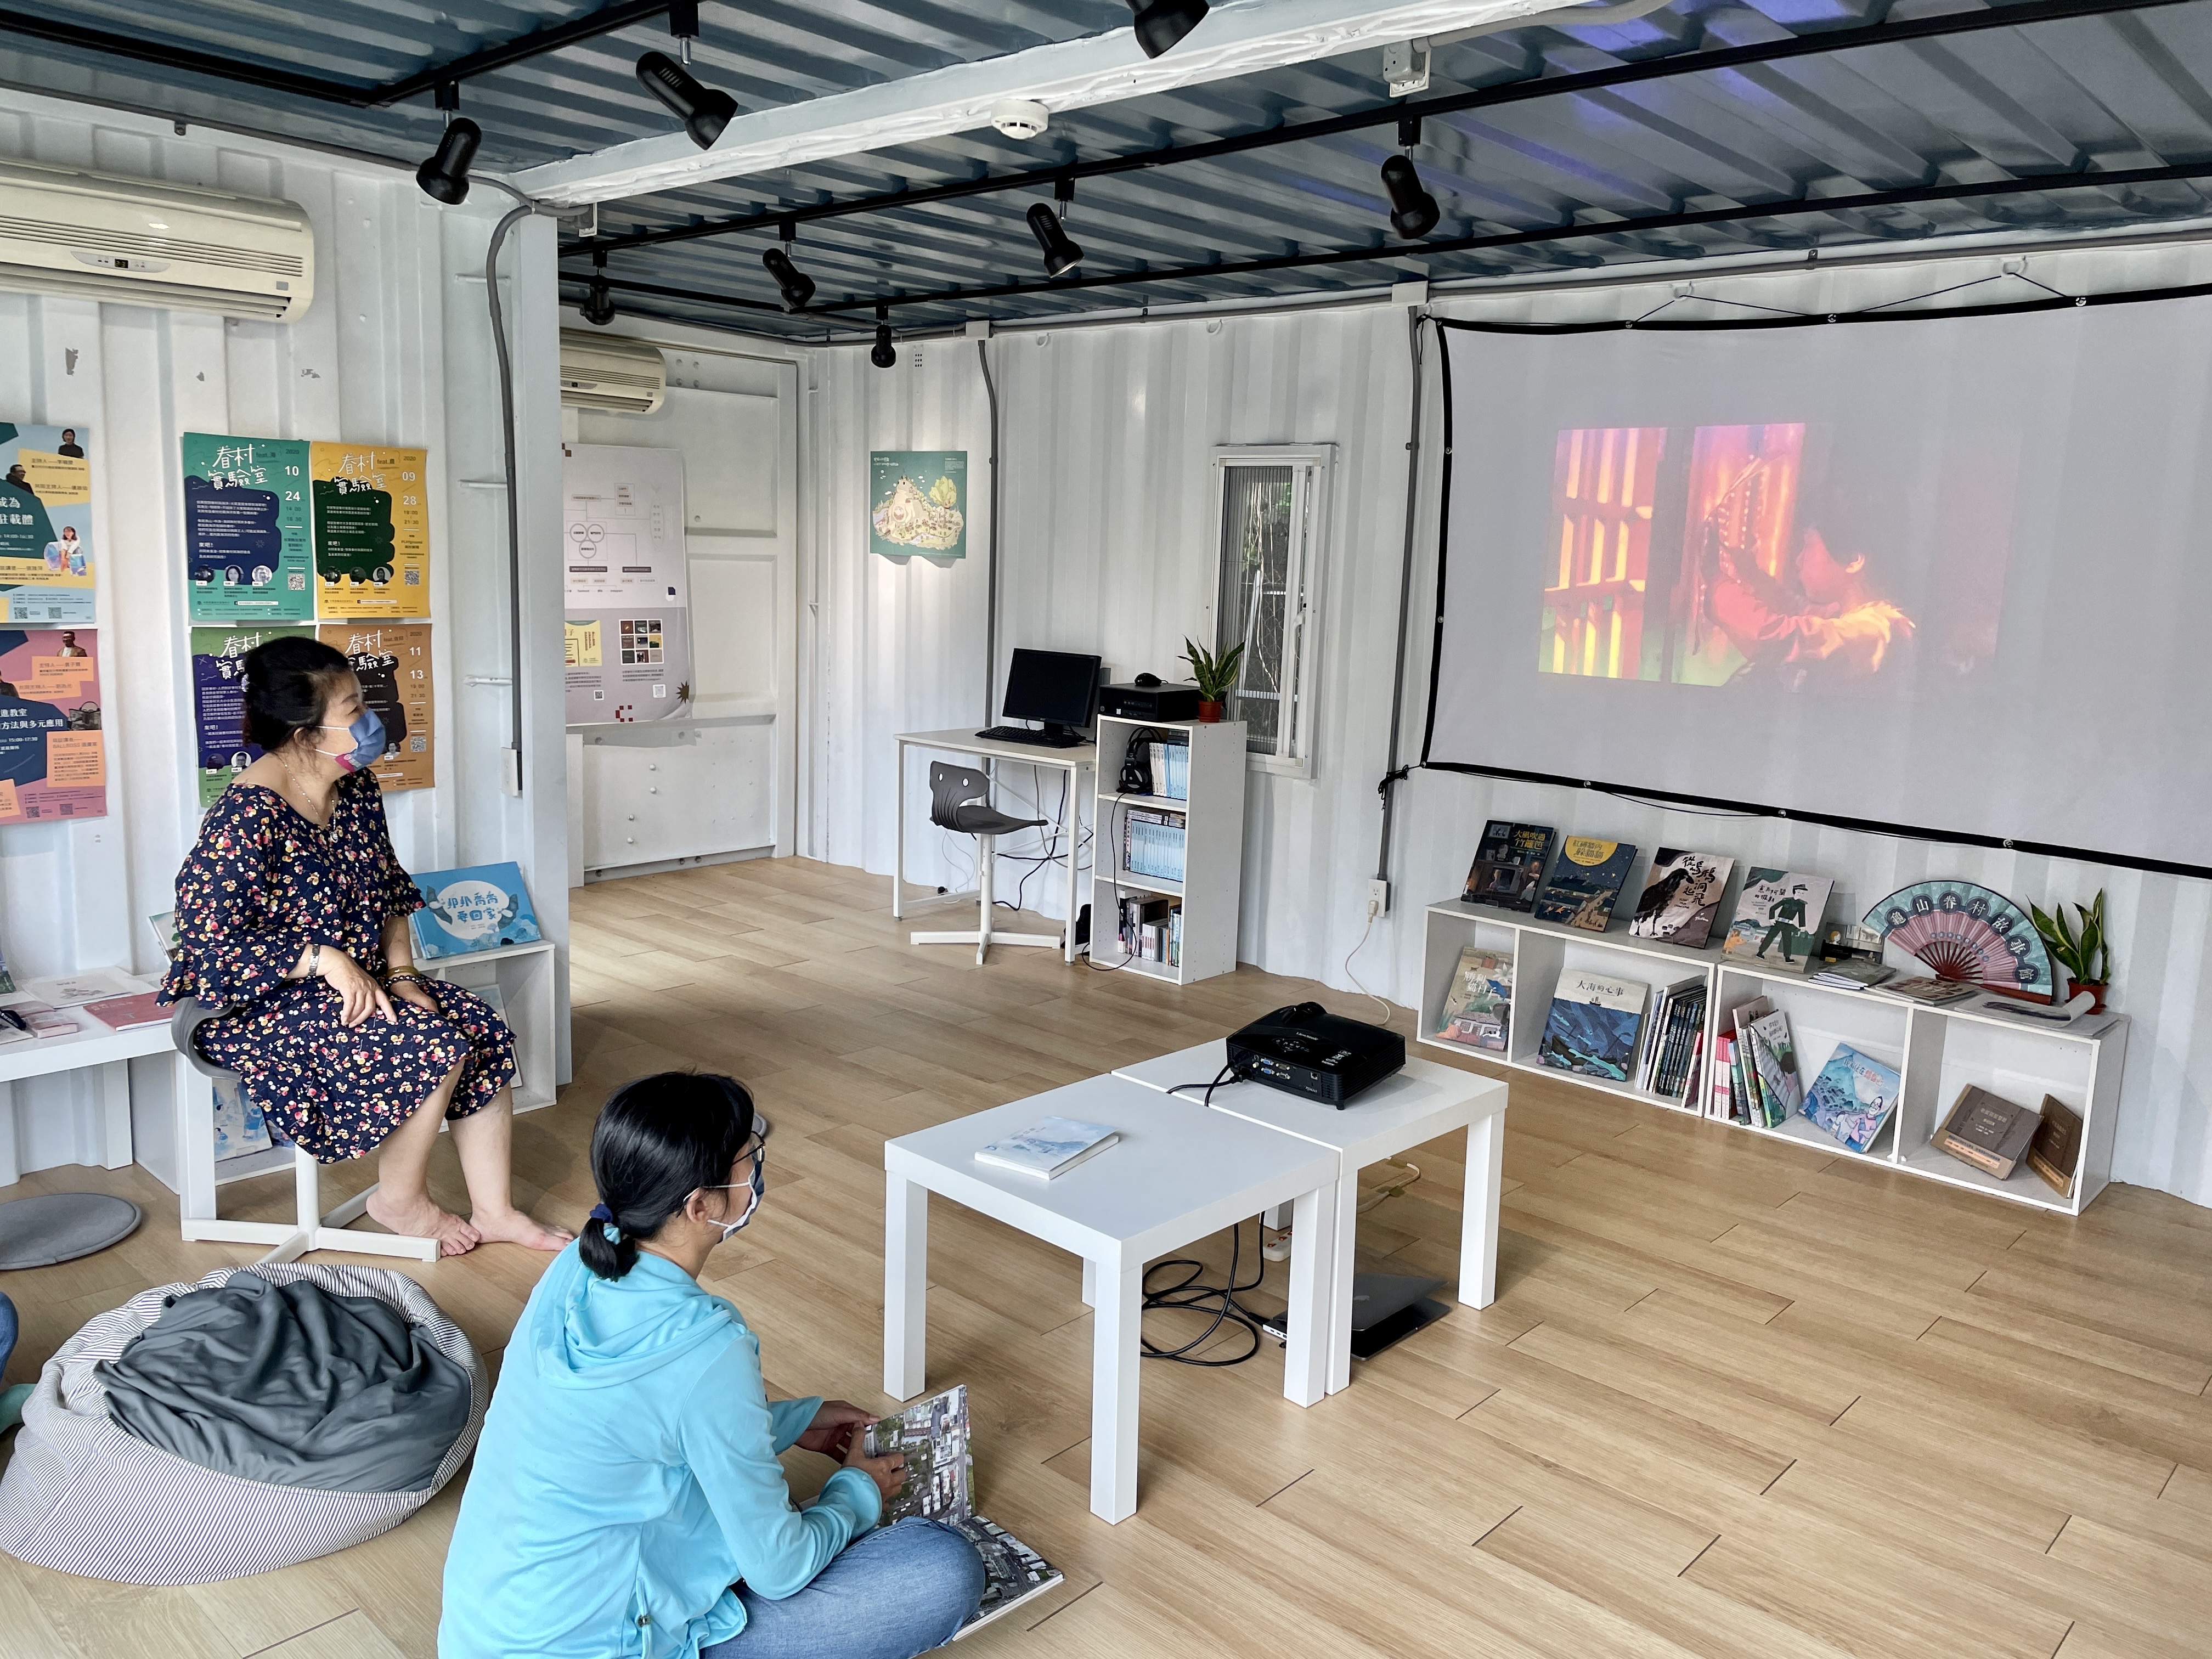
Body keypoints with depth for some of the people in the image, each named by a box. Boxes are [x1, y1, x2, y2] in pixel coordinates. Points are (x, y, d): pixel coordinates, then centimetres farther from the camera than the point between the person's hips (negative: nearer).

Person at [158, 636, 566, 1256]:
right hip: (264, 1007, -8)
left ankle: (493, 1211, 3)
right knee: (436, 1045, -23)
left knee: (487, 1029, -6)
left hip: (357, 983, 9)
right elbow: (208, 943, -25)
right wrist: (325, 958, -27)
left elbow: (392, 893, 11)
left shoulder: (357, 788, 2)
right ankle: (400, 1200, 2)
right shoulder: (248, 815, -24)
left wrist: (400, 973, -2)